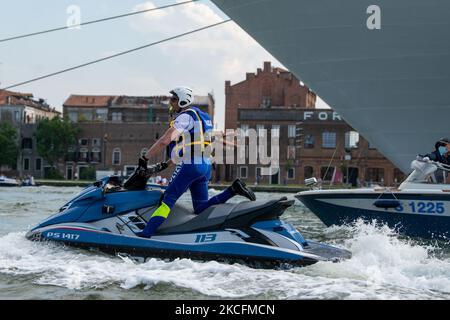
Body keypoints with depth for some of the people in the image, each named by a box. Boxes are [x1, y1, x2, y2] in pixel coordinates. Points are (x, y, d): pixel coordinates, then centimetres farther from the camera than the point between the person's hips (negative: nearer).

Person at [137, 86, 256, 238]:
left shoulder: (185, 116, -8)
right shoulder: (199, 116, 22)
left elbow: (165, 140, -18)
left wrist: (145, 157, -11)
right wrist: (167, 163, 30)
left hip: (190, 165, -9)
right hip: (205, 166, 9)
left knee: (168, 200, -12)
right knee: (201, 208, 10)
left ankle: (146, 234, -20)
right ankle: (233, 189, -1)